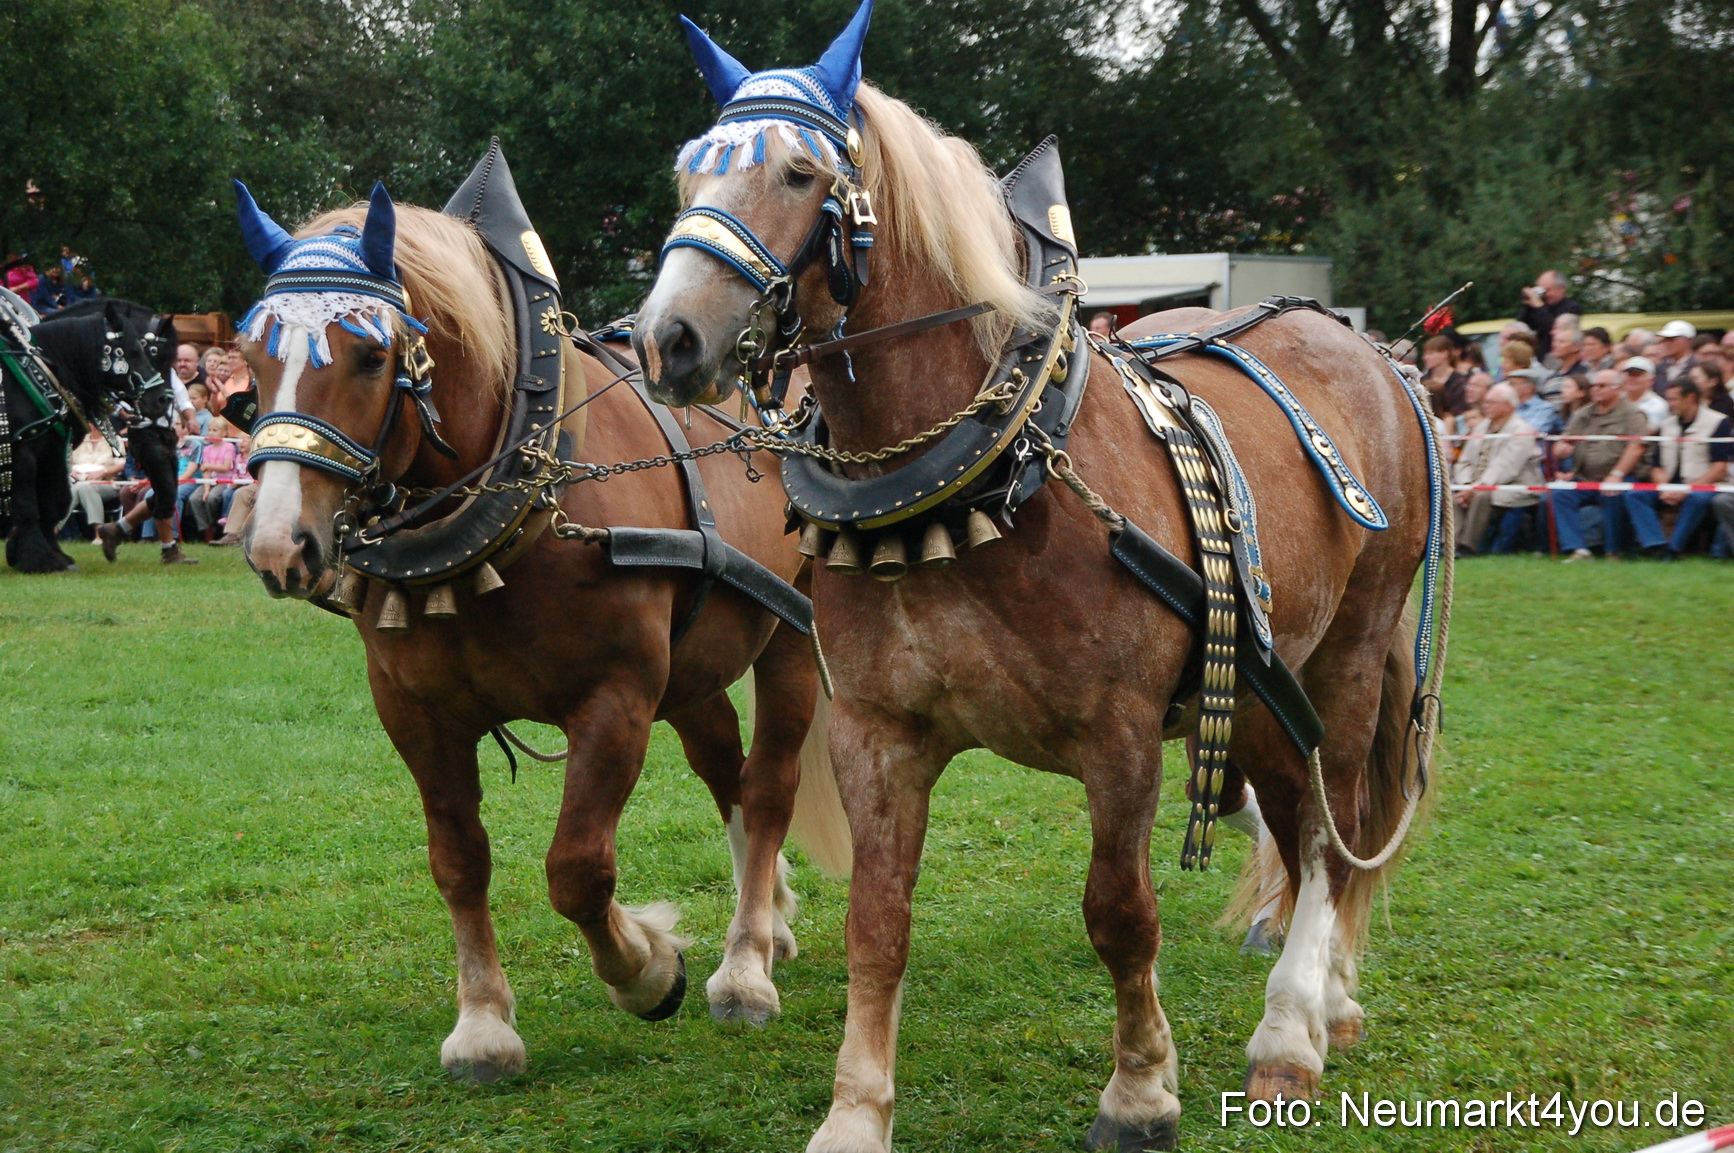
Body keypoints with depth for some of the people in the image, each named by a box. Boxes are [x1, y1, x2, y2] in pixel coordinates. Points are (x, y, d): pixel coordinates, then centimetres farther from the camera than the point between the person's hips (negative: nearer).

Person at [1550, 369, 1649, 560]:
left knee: (1612, 495, -36)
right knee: (1558, 494, -22)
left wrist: (1616, 475, -23)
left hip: (1612, 480, -5)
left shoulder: (1630, 413, 3)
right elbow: (1562, 446, 19)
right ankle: (1577, 549, -26)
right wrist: (1560, 449, -8)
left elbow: (1636, 448, -11)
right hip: (1583, 479, 5)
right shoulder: (1584, 414, 20)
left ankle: (1613, 551, -17)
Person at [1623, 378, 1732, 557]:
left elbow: (1720, 469, -9)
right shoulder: (1667, 425, 18)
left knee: (1697, 498, -39)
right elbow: (1658, 467, 14)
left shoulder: (1718, 423, -1)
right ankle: (1656, 547, -35)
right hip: (1671, 487, 6)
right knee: (1633, 495, -19)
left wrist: (1687, 490, -18)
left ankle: (1672, 549, -31)